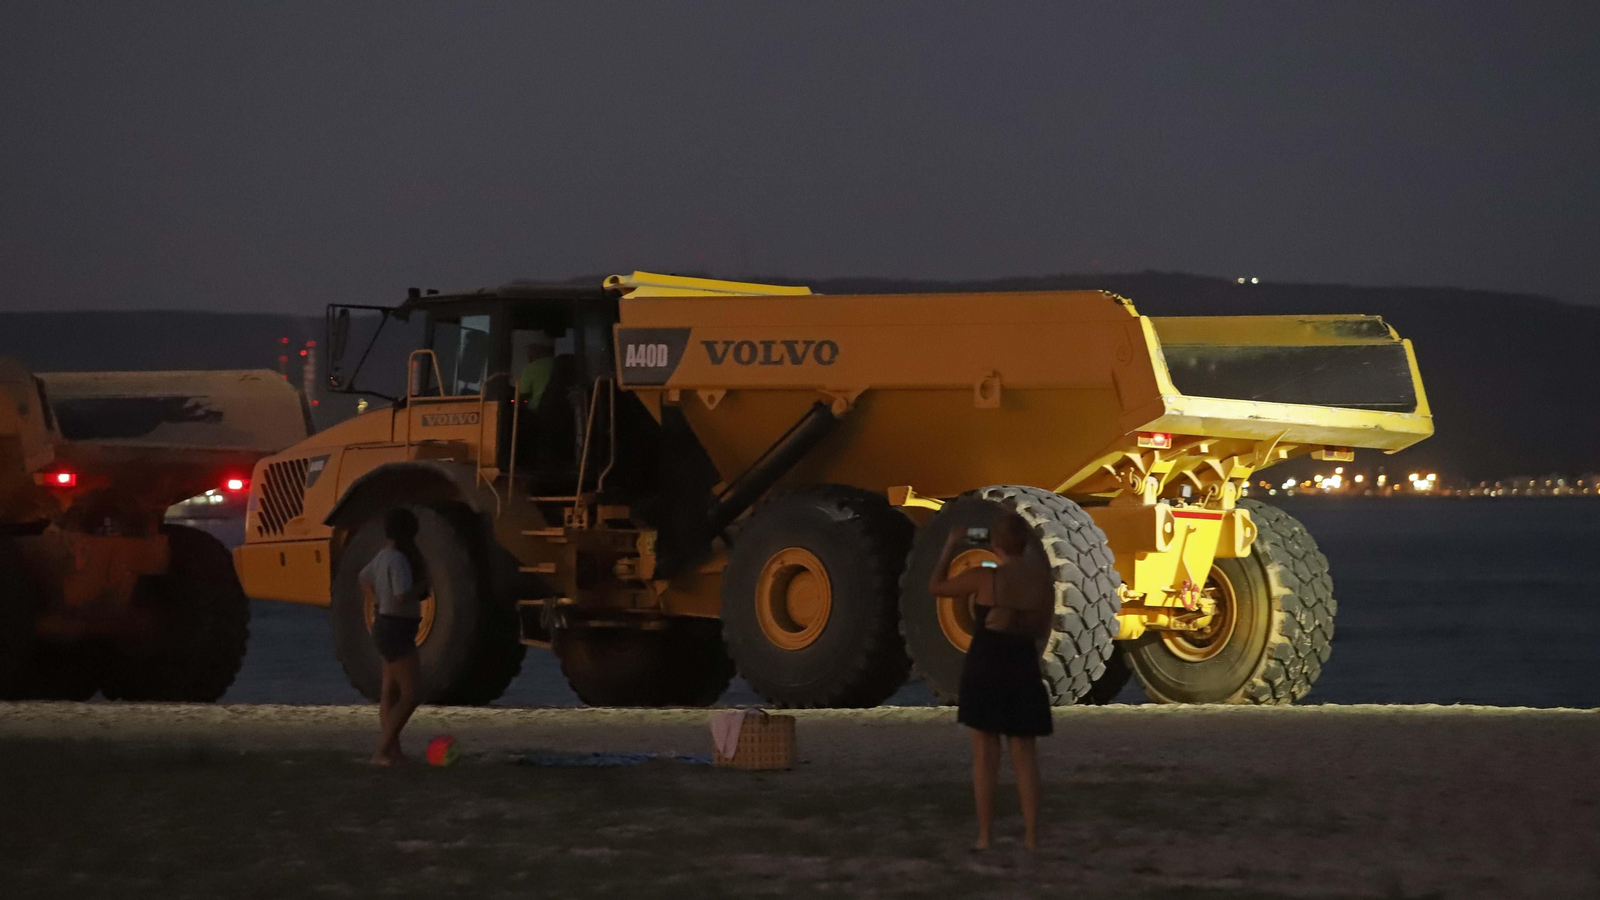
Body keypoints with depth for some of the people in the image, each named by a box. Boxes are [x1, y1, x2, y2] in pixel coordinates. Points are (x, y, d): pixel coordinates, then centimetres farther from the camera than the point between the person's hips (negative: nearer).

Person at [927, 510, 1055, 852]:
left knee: (985, 755, 2)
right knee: (1025, 756, 6)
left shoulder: (983, 578, -11)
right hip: (1023, 671, 3)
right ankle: (1031, 836, 3)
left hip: (984, 670, -3)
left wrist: (950, 547, 12)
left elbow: (936, 587, 3)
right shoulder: (1042, 581, 0)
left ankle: (985, 836, 0)